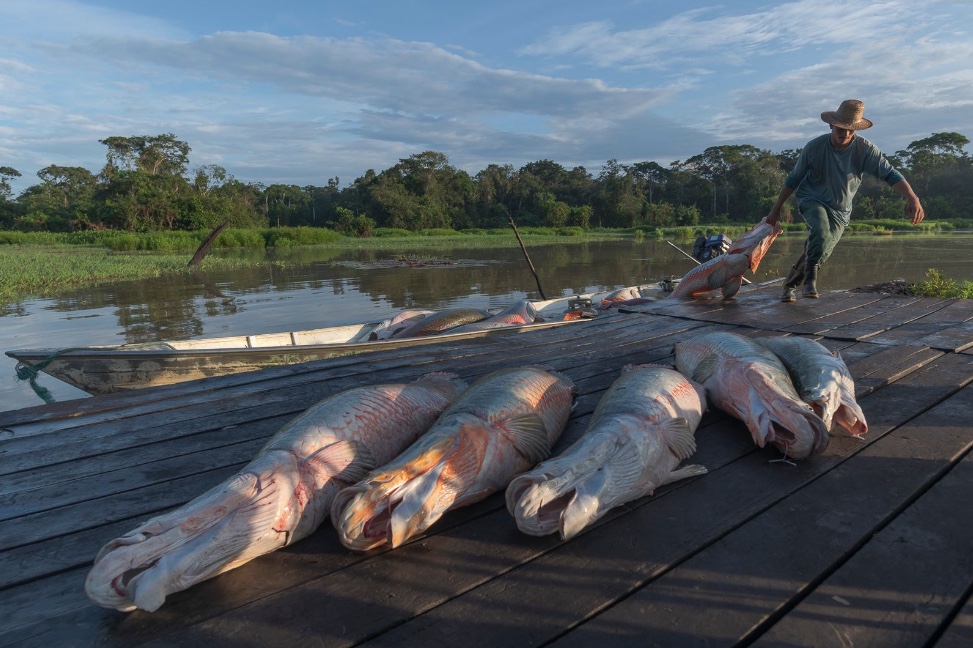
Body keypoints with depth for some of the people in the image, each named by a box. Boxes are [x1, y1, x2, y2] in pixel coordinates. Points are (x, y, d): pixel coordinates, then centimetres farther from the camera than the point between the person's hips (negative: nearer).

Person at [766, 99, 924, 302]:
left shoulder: (865, 149, -15)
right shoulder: (814, 147, -15)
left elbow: (890, 173, -21)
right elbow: (794, 179, -4)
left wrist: (912, 198, -37)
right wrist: (776, 208, -1)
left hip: (839, 209, 2)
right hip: (811, 200, -2)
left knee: (821, 251, 1)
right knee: (821, 231, -33)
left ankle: (790, 285, 20)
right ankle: (811, 275, -15)